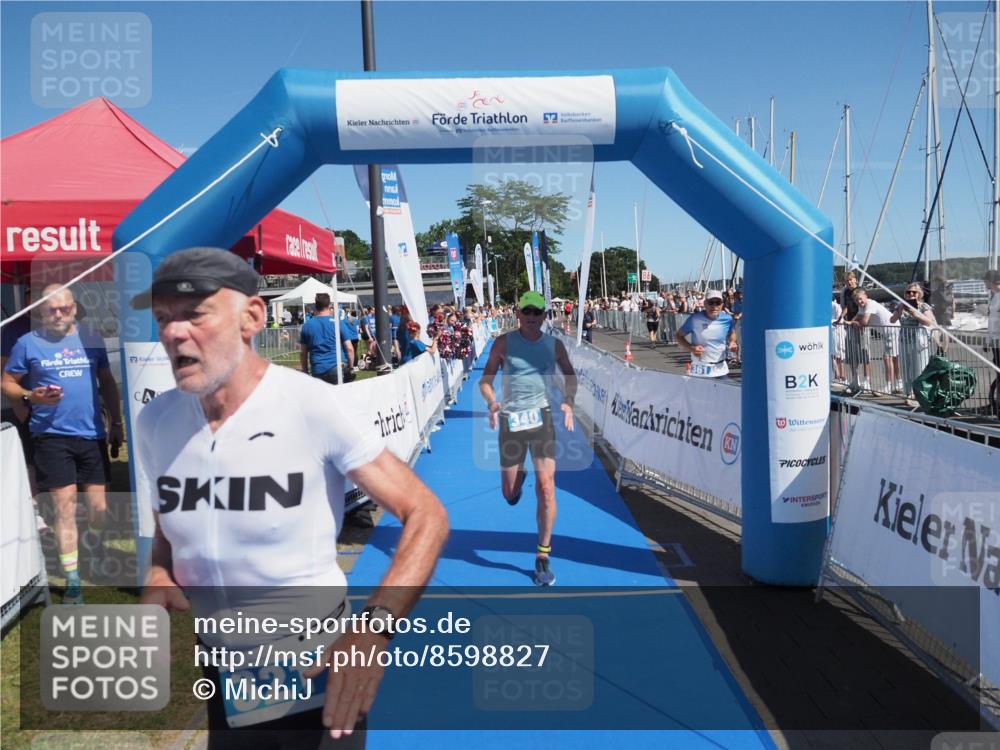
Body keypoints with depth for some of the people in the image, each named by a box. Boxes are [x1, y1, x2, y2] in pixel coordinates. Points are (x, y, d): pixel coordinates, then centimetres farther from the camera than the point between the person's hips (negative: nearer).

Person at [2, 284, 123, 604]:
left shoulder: (91, 338, 7)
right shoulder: (28, 343, 0)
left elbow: (107, 383, 14)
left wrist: (117, 422, 13)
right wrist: (31, 396, -15)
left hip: (92, 433, 2)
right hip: (52, 436, -2)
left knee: (99, 506, 6)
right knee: (64, 507, -3)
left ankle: (94, 541, 40)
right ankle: (72, 581, 6)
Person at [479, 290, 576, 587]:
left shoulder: (554, 345, 2)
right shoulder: (504, 342, -3)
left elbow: (570, 376, 13)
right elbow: (485, 379, 0)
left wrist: (568, 402, -7)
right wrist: (492, 402, -21)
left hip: (541, 418, 0)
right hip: (510, 419, 0)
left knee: (546, 488, -9)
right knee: (510, 496, 8)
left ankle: (543, 556, 6)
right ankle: (519, 475, 48)